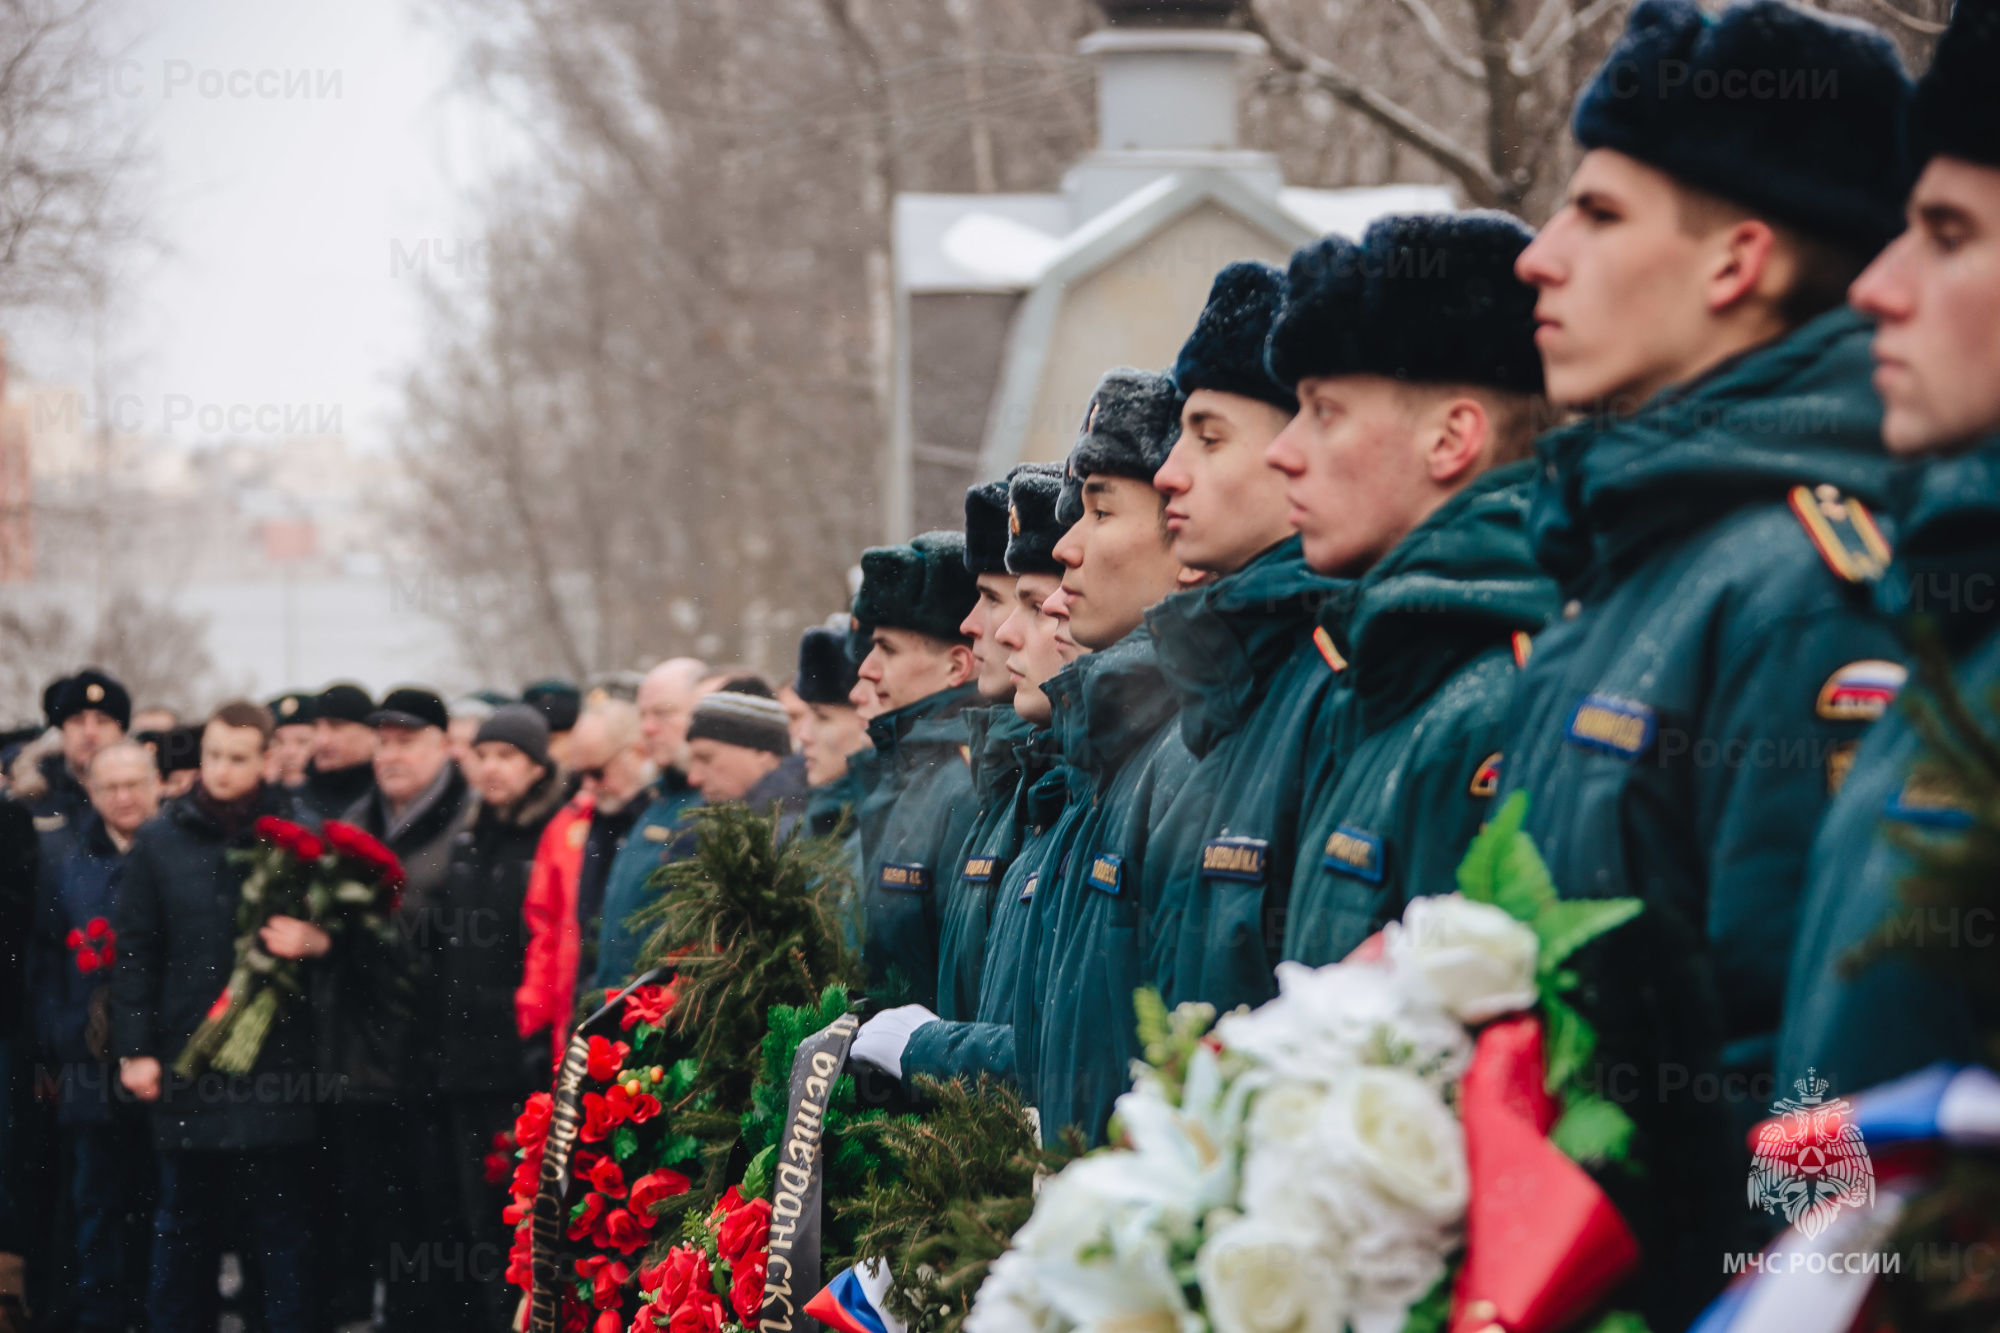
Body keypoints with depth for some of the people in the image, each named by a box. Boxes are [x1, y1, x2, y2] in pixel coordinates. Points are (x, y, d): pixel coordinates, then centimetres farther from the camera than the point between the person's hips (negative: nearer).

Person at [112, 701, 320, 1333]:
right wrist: (135, 1049, 2)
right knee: (185, 1217, 11)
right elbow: (133, 950, 8)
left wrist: (317, 942, -17)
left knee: (282, 1220, 1)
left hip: (276, 1063, -2)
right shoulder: (161, 840, 7)